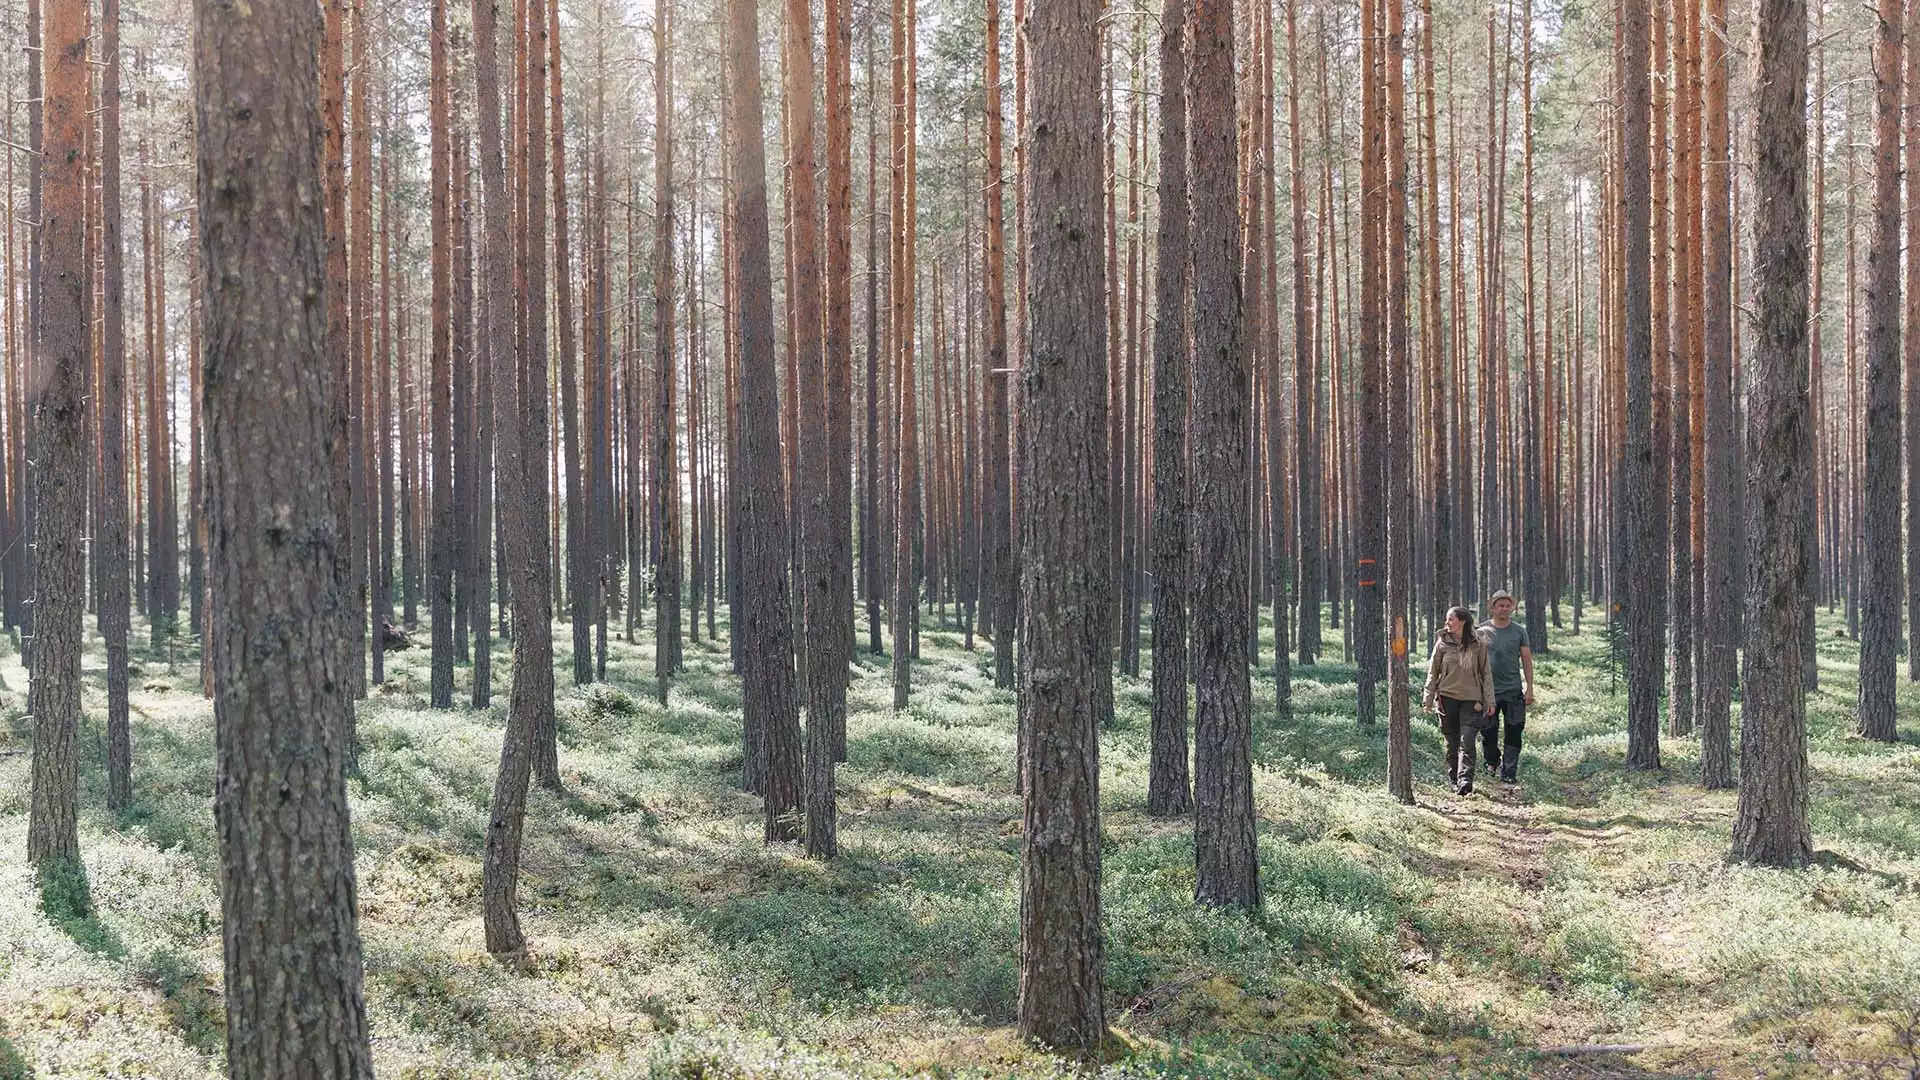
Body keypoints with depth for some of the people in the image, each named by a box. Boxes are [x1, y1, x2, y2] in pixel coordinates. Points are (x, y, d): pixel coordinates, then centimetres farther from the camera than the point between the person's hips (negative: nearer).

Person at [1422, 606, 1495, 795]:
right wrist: (1428, 698, 4)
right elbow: (1433, 671, 8)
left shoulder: (1477, 644, 1)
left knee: (1466, 741, -12)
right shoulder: (1442, 643, 3)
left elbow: (1486, 672, 5)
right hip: (1447, 697, 2)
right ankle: (1454, 781, 15)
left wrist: (1489, 700, 2)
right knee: (1452, 742, 6)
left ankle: (1465, 781, -16)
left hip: (1470, 698, -2)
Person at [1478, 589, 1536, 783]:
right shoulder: (1482, 631, 2)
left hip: (1513, 690, 0)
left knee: (1513, 734, -2)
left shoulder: (1519, 631, 5)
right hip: (1488, 691, 0)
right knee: (1488, 732, 5)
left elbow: (1527, 660, 7)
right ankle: (1493, 760, 31)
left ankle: (1509, 772, 4)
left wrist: (1529, 688, 1)